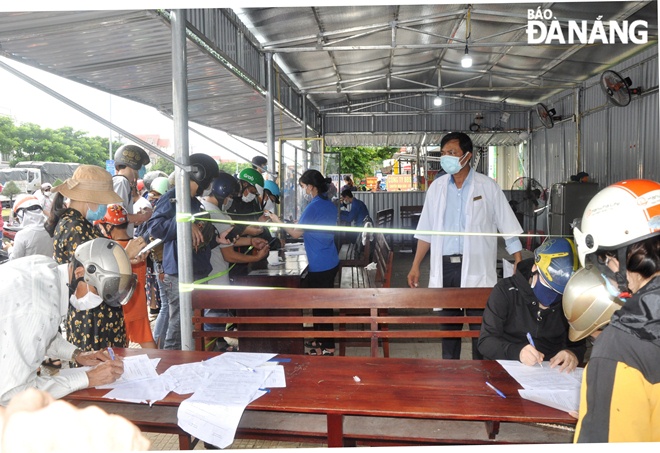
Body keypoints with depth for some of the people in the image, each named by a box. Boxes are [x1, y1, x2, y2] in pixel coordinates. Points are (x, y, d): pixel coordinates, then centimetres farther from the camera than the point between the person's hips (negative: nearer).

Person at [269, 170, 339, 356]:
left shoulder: (313, 207, -18)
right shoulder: (330, 205, 9)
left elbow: (296, 234, -11)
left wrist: (278, 221, 0)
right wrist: (299, 223, 17)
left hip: (320, 266, -9)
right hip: (331, 262, 9)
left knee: (320, 305, 2)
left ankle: (327, 346, 12)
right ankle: (321, 339, 31)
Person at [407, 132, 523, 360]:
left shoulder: (487, 186, -1)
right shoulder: (437, 187, 8)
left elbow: (509, 228, 0)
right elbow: (426, 230, 12)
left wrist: (519, 264, -7)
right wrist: (415, 266, 8)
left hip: (476, 268, -3)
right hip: (445, 267, 3)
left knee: (480, 326, 2)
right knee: (448, 323, 12)